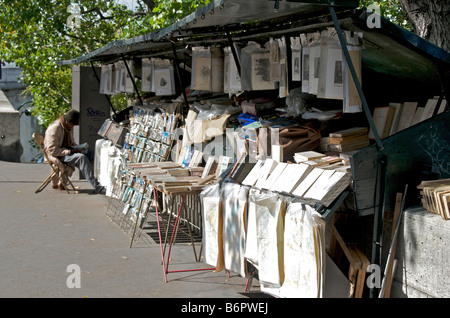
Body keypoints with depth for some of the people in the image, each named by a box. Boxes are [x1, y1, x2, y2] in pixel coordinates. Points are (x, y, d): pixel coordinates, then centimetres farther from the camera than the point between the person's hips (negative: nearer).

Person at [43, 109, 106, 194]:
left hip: (66, 152, 9)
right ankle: (97, 187, -36)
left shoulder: (69, 127, 10)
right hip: (55, 156, -9)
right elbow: (52, 150, -23)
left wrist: (77, 148, 1)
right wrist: (70, 151, -26)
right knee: (81, 157, -32)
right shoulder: (54, 128, -19)